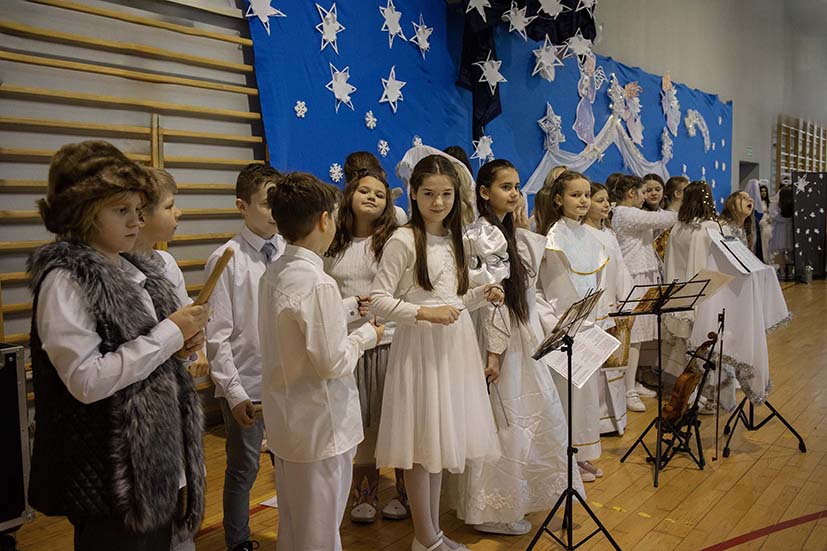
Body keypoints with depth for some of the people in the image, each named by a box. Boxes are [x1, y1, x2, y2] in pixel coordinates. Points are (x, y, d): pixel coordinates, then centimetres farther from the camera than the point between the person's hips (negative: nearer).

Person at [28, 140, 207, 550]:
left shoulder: (138, 271, 8)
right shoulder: (65, 279, -14)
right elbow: (86, 380, -22)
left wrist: (182, 345, -2)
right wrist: (169, 334, -19)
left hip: (159, 456, 7)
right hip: (113, 472, -7)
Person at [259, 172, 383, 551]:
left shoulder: (273, 274, 2)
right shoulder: (318, 283, -24)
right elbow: (333, 363, -23)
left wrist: (347, 310, 10)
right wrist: (366, 335, -6)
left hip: (286, 421, 8)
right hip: (319, 429, -8)